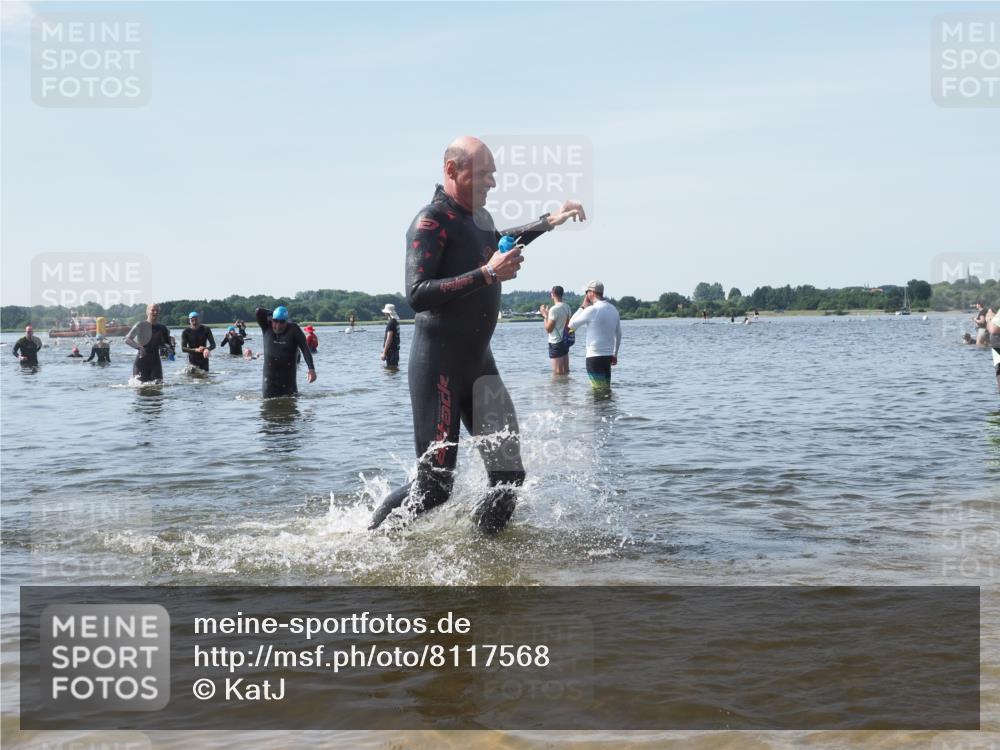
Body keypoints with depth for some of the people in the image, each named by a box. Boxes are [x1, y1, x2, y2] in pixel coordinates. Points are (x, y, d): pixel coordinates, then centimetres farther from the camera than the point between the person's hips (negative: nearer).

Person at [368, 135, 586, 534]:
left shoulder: (479, 217, 14)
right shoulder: (431, 221, -14)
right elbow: (417, 295, -25)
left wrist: (549, 221, 37)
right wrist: (487, 274, -27)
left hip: (479, 362, 9)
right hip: (438, 365, -8)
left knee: (509, 477, 2)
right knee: (435, 487, -5)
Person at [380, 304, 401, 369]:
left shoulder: (391, 323, -16)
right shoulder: (396, 322, 14)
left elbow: (389, 339, -21)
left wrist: (384, 352, -20)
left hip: (391, 350, -10)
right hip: (395, 349, 10)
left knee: (390, 369, -8)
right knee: (395, 368, 14)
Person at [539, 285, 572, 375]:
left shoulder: (554, 309, -18)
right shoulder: (567, 307, 7)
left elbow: (548, 329, -16)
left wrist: (545, 315, -5)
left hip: (555, 343, -8)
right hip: (565, 341, 8)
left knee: (557, 372, -6)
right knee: (565, 370, 14)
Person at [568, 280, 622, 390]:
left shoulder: (592, 310, -15)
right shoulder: (613, 309, 9)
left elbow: (572, 325, -5)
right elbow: (618, 334, 16)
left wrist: (583, 306, 1)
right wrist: (615, 354, 25)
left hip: (594, 356, -7)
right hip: (608, 355, 7)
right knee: (606, 388, 13)